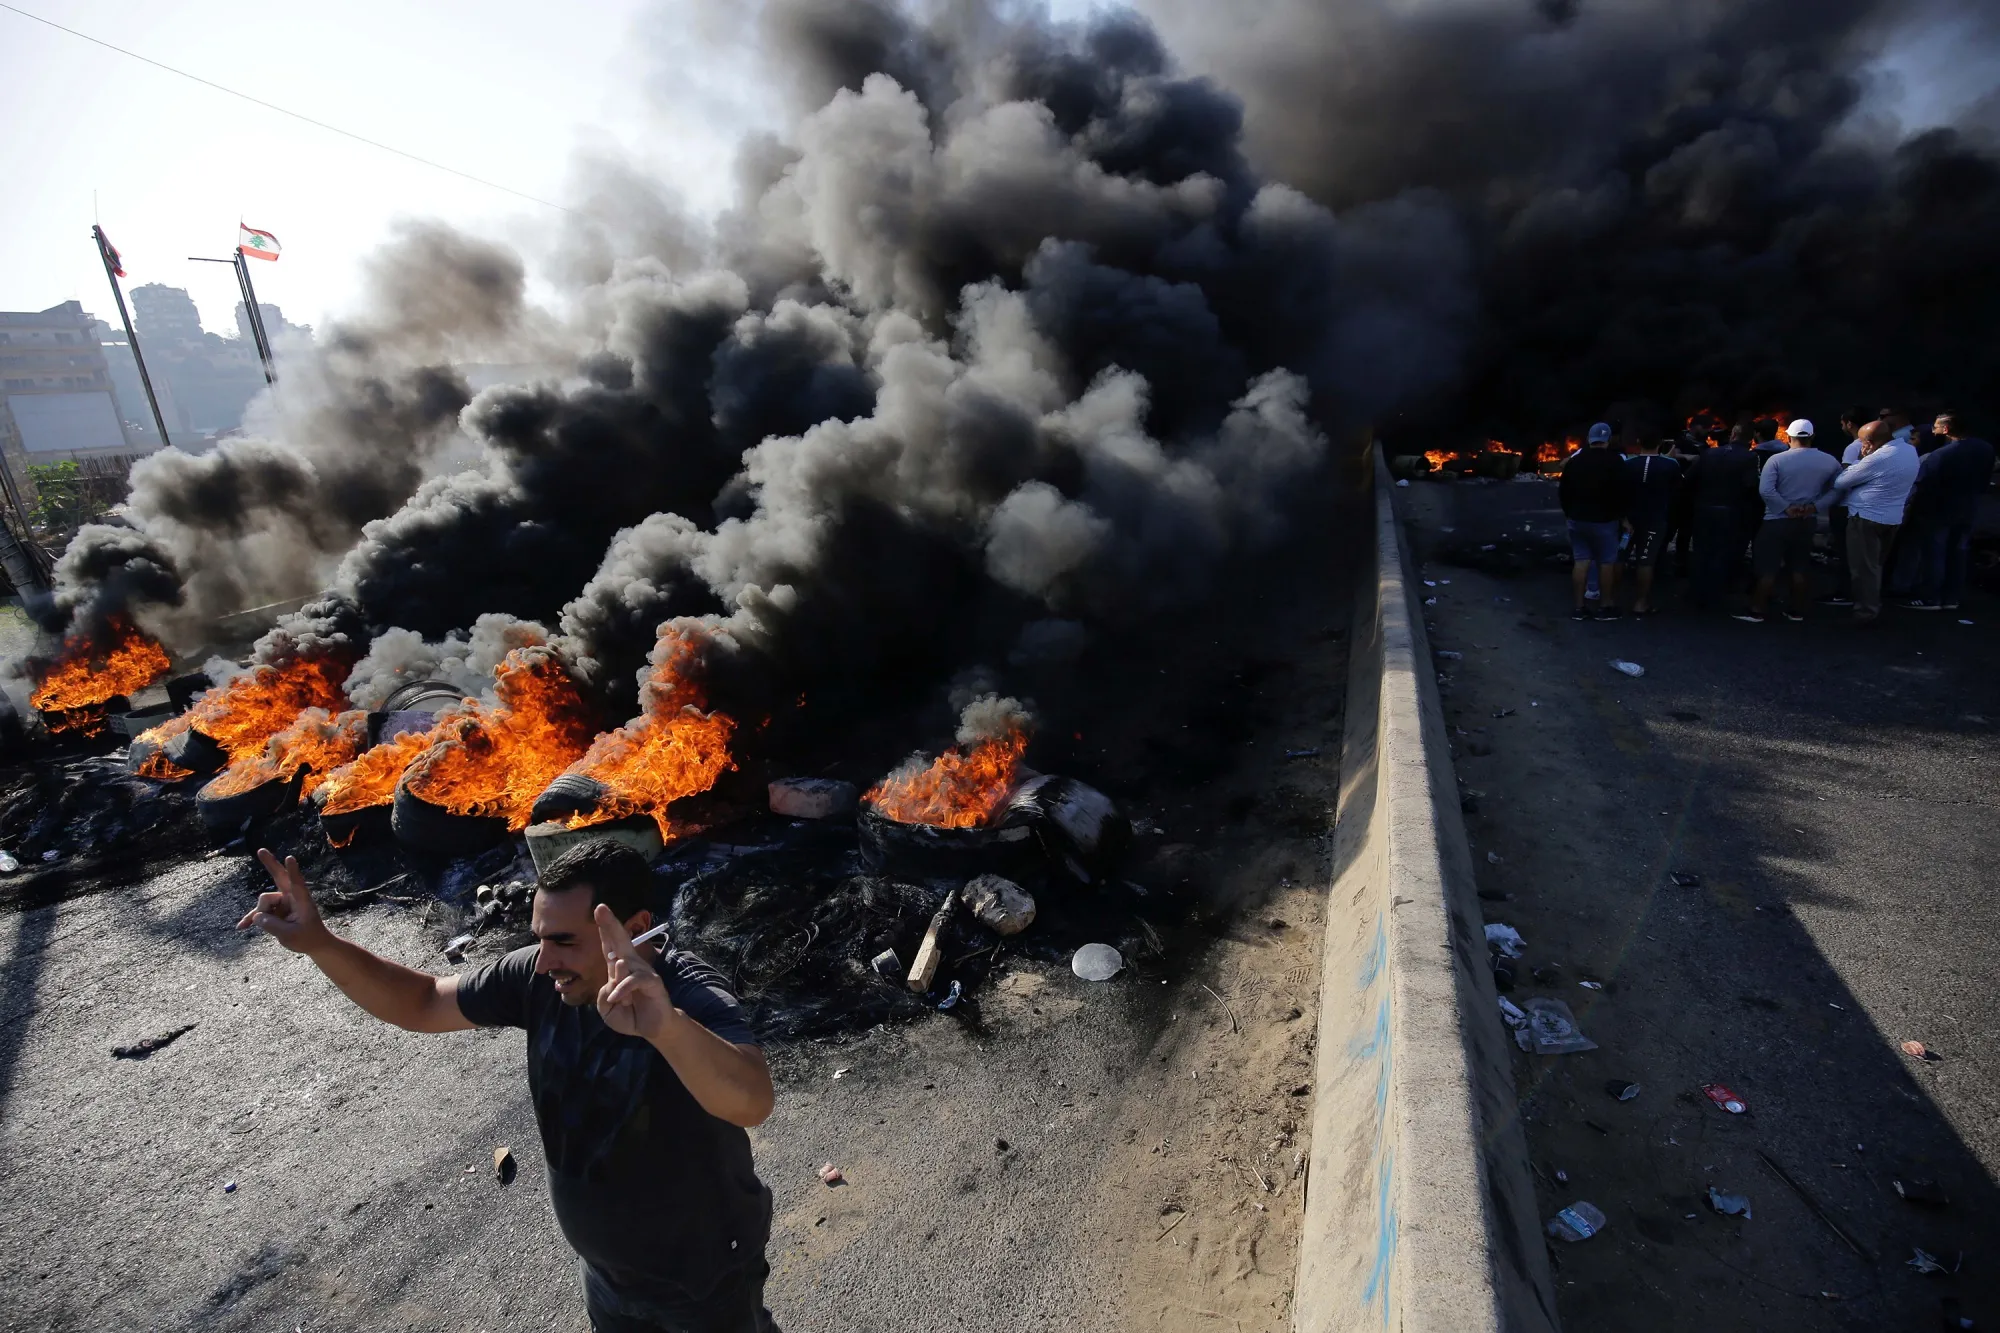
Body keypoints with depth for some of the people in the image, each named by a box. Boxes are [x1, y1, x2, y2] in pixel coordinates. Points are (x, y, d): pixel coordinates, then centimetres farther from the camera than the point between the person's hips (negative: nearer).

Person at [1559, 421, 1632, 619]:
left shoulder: (1574, 460, 6)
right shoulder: (1614, 460, -10)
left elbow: (1563, 491, 12)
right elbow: (1624, 491, -13)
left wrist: (1570, 512, 22)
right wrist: (1620, 513, 2)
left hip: (1577, 518, 5)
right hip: (1603, 520, -4)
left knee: (1581, 560, 5)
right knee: (1607, 562, 3)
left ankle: (1580, 607, 5)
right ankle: (1607, 606, 6)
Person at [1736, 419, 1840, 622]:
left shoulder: (1777, 460, -12)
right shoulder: (1829, 461, 0)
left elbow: (1765, 490, -23)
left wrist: (1786, 507, -13)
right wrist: (1815, 505, -3)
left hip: (1778, 520, -4)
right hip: (1807, 521, 4)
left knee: (1768, 568, -1)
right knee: (1799, 568, 14)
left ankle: (1757, 611, 0)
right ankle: (1797, 610, 21)